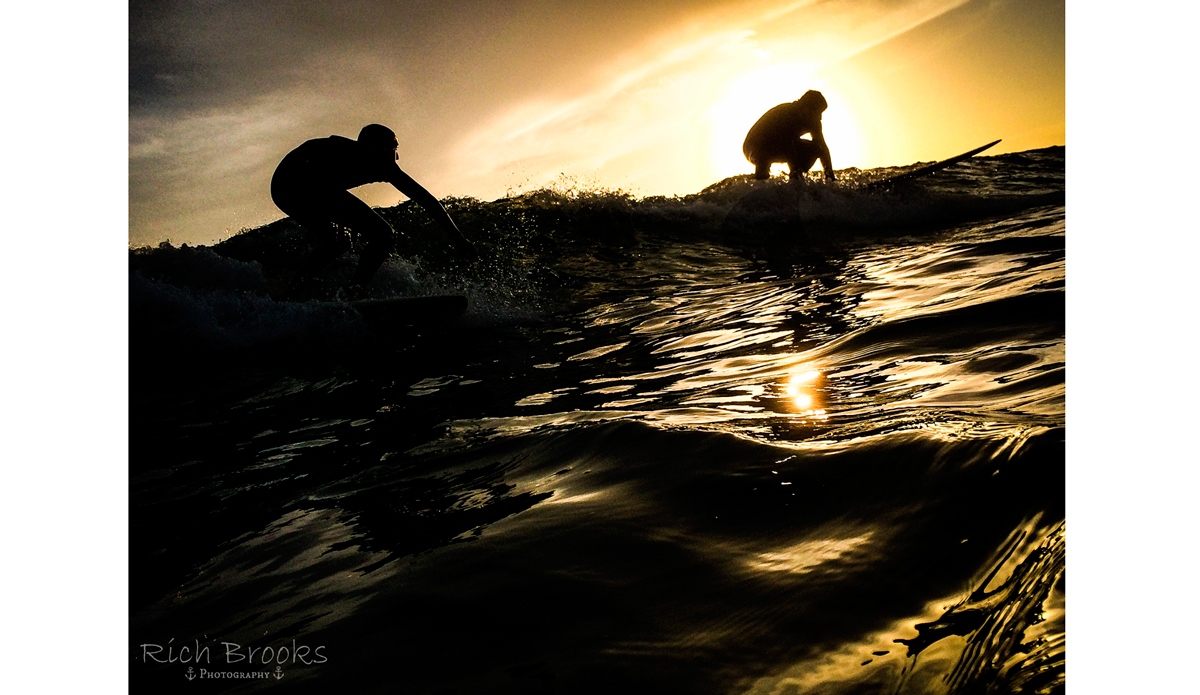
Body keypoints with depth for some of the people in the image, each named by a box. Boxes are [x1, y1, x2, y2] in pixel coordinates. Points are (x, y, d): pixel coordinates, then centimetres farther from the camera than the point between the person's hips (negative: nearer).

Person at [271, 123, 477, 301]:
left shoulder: (345, 148, 38)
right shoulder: (378, 158, 19)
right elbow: (422, 196, 17)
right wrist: (455, 234, 18)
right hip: (310, 185, -9)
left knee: (336, 242, 29)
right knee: (382, 236, -2)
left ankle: (286, 299, 18)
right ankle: (351, 298, -20)